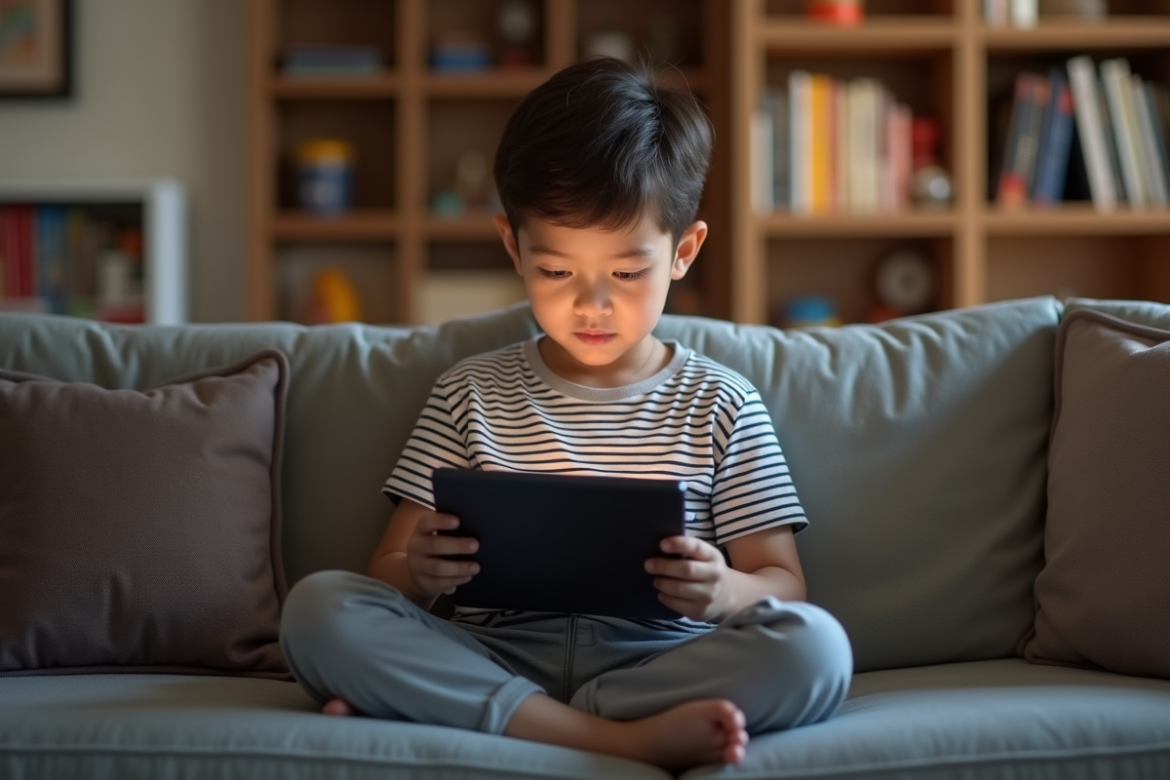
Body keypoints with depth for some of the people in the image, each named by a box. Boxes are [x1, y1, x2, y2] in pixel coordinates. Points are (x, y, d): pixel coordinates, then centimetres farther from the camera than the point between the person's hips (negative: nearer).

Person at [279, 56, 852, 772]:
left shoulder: (720, 404, 11)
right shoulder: (470, 394, 14)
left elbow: (784, 584, 8)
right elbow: (388, 574, 12)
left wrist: (725, 593, -17)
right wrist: (418, 572, -14)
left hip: (657, 656, -1)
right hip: (497, 652, 1)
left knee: (815, 646, -30)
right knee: (319, 608, -24)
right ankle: (630, 739, -31)